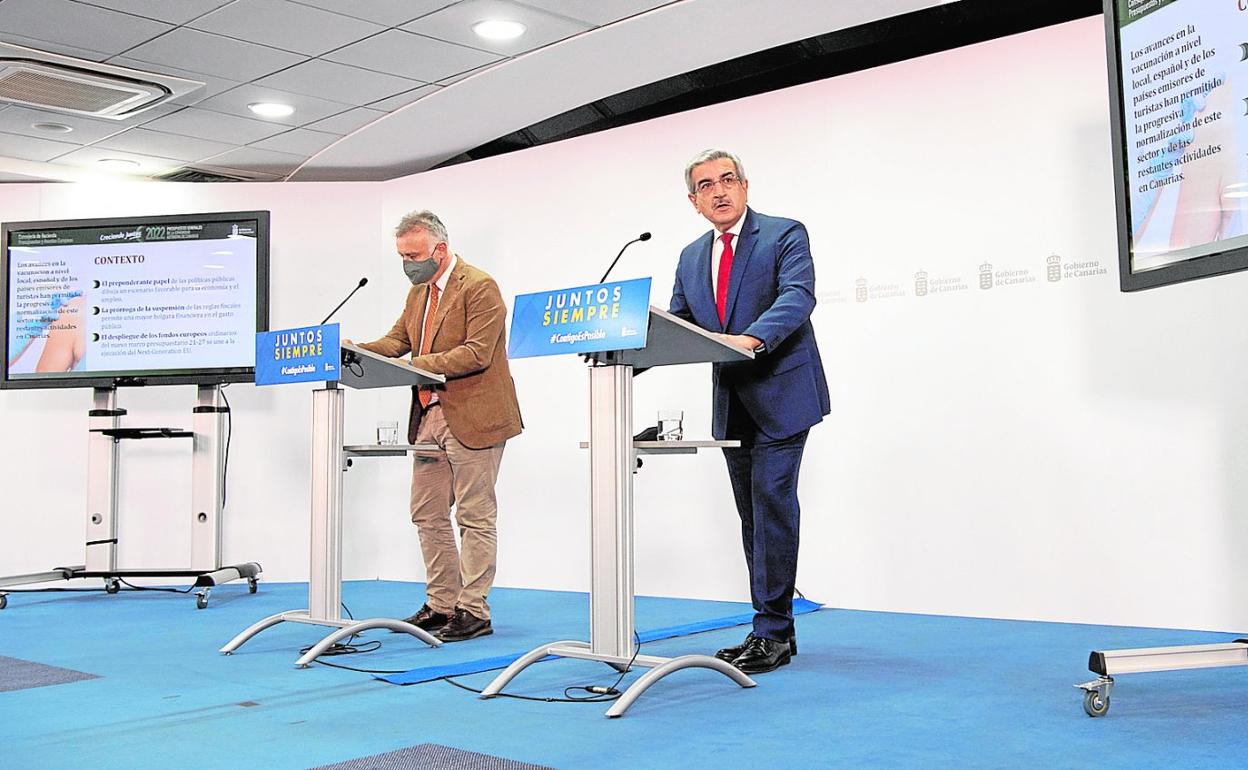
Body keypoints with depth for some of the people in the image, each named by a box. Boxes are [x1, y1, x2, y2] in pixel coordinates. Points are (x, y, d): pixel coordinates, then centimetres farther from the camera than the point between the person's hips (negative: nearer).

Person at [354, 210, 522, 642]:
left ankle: (473, 612, 4)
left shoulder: (479, 287, -13)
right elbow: (397, 339, 13)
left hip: (472, 418, -9)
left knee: (475, 517, -2)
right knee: (428, 516, 12)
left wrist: (419, 364, -25)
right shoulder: (418, 291, 16)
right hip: (429, 416, 9)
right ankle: (441, 606, 21)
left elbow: (477, 353, -20)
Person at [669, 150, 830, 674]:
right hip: (731, 404, 7)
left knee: (772, 504, -12)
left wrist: (752, 338, -38)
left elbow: (797, 296, -21)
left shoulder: (785, 235, -4)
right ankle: (775, 631, 18)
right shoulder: (691, 257, 15)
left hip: (780, 397, -6)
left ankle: (771, 631, -5)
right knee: (753, 515, 10)